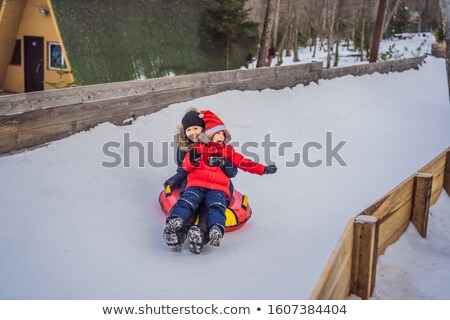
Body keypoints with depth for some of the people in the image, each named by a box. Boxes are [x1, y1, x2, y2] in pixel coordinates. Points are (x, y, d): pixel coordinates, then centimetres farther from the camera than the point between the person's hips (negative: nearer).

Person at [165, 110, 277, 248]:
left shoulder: (228, 150, 31)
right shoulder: (198, 147, 23)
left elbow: (243, 162, 31)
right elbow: (186, 166, 15)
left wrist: (263, 169, 25)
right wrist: (192, 159, -10)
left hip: (218, 187, 1)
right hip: (197, 184, -1)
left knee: (216, 206, -28)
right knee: (188, 200, -28)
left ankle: (216, 228, -48)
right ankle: (176, 219, -46)